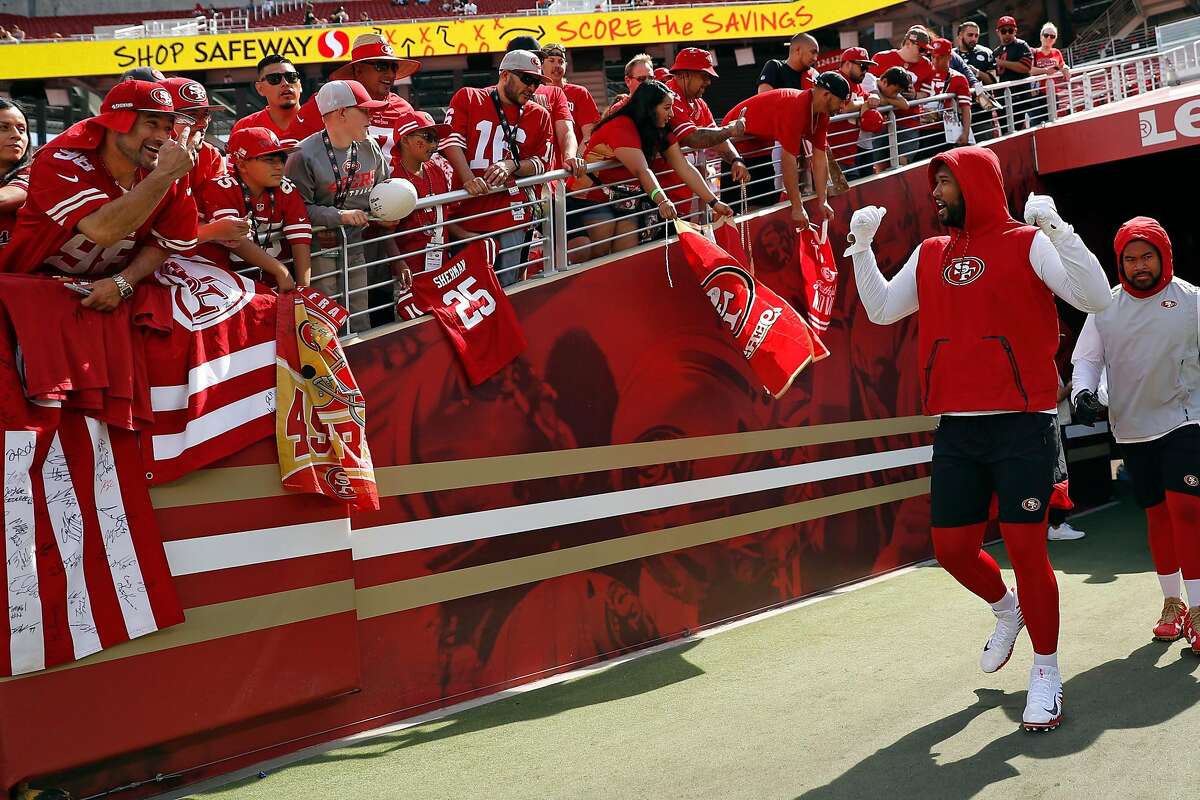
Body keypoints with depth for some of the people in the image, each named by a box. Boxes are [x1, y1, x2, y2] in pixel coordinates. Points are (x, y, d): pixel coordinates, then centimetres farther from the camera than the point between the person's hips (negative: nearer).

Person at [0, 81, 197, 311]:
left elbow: (162, 244, 2)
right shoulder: (59, 161, -19)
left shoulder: (169, 178, -7)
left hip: (110, 290, 4)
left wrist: (122, 283, -16)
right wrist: (164, 175, -33)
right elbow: (103, 231, -34)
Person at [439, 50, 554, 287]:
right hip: (467, 211, -2)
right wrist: (468, 179, -19)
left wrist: (512, 165, -10)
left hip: (512, 213, 2)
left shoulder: (540, 116, 15)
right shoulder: (467, 98, 7)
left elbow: (541, 163, 11)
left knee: (507, 288, 2)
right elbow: (452, 141, -4)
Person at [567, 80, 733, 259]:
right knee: (598, 256, -8)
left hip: (627, 200, 7)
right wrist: (662, 200, -50)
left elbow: (684, 167, -6)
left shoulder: (662, 131, 0)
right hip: (593, 197, -7)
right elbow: (642, 171, -36)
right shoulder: (620, 128, -24)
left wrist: (714, 202, -13)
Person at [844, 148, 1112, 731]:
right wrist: (861, 245, 11)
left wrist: (1055, 228, -22)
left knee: (1025, 547, -4)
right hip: (956, 430, 5)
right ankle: (1007, 608, 40)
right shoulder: (929, 256, 14)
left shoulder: (1027, 244, -2)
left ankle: (1046, 672, 15)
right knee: (952, 548, 8)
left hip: (1021, 425, -5)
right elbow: (880, 310, 20)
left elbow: (1095, 299, -12)